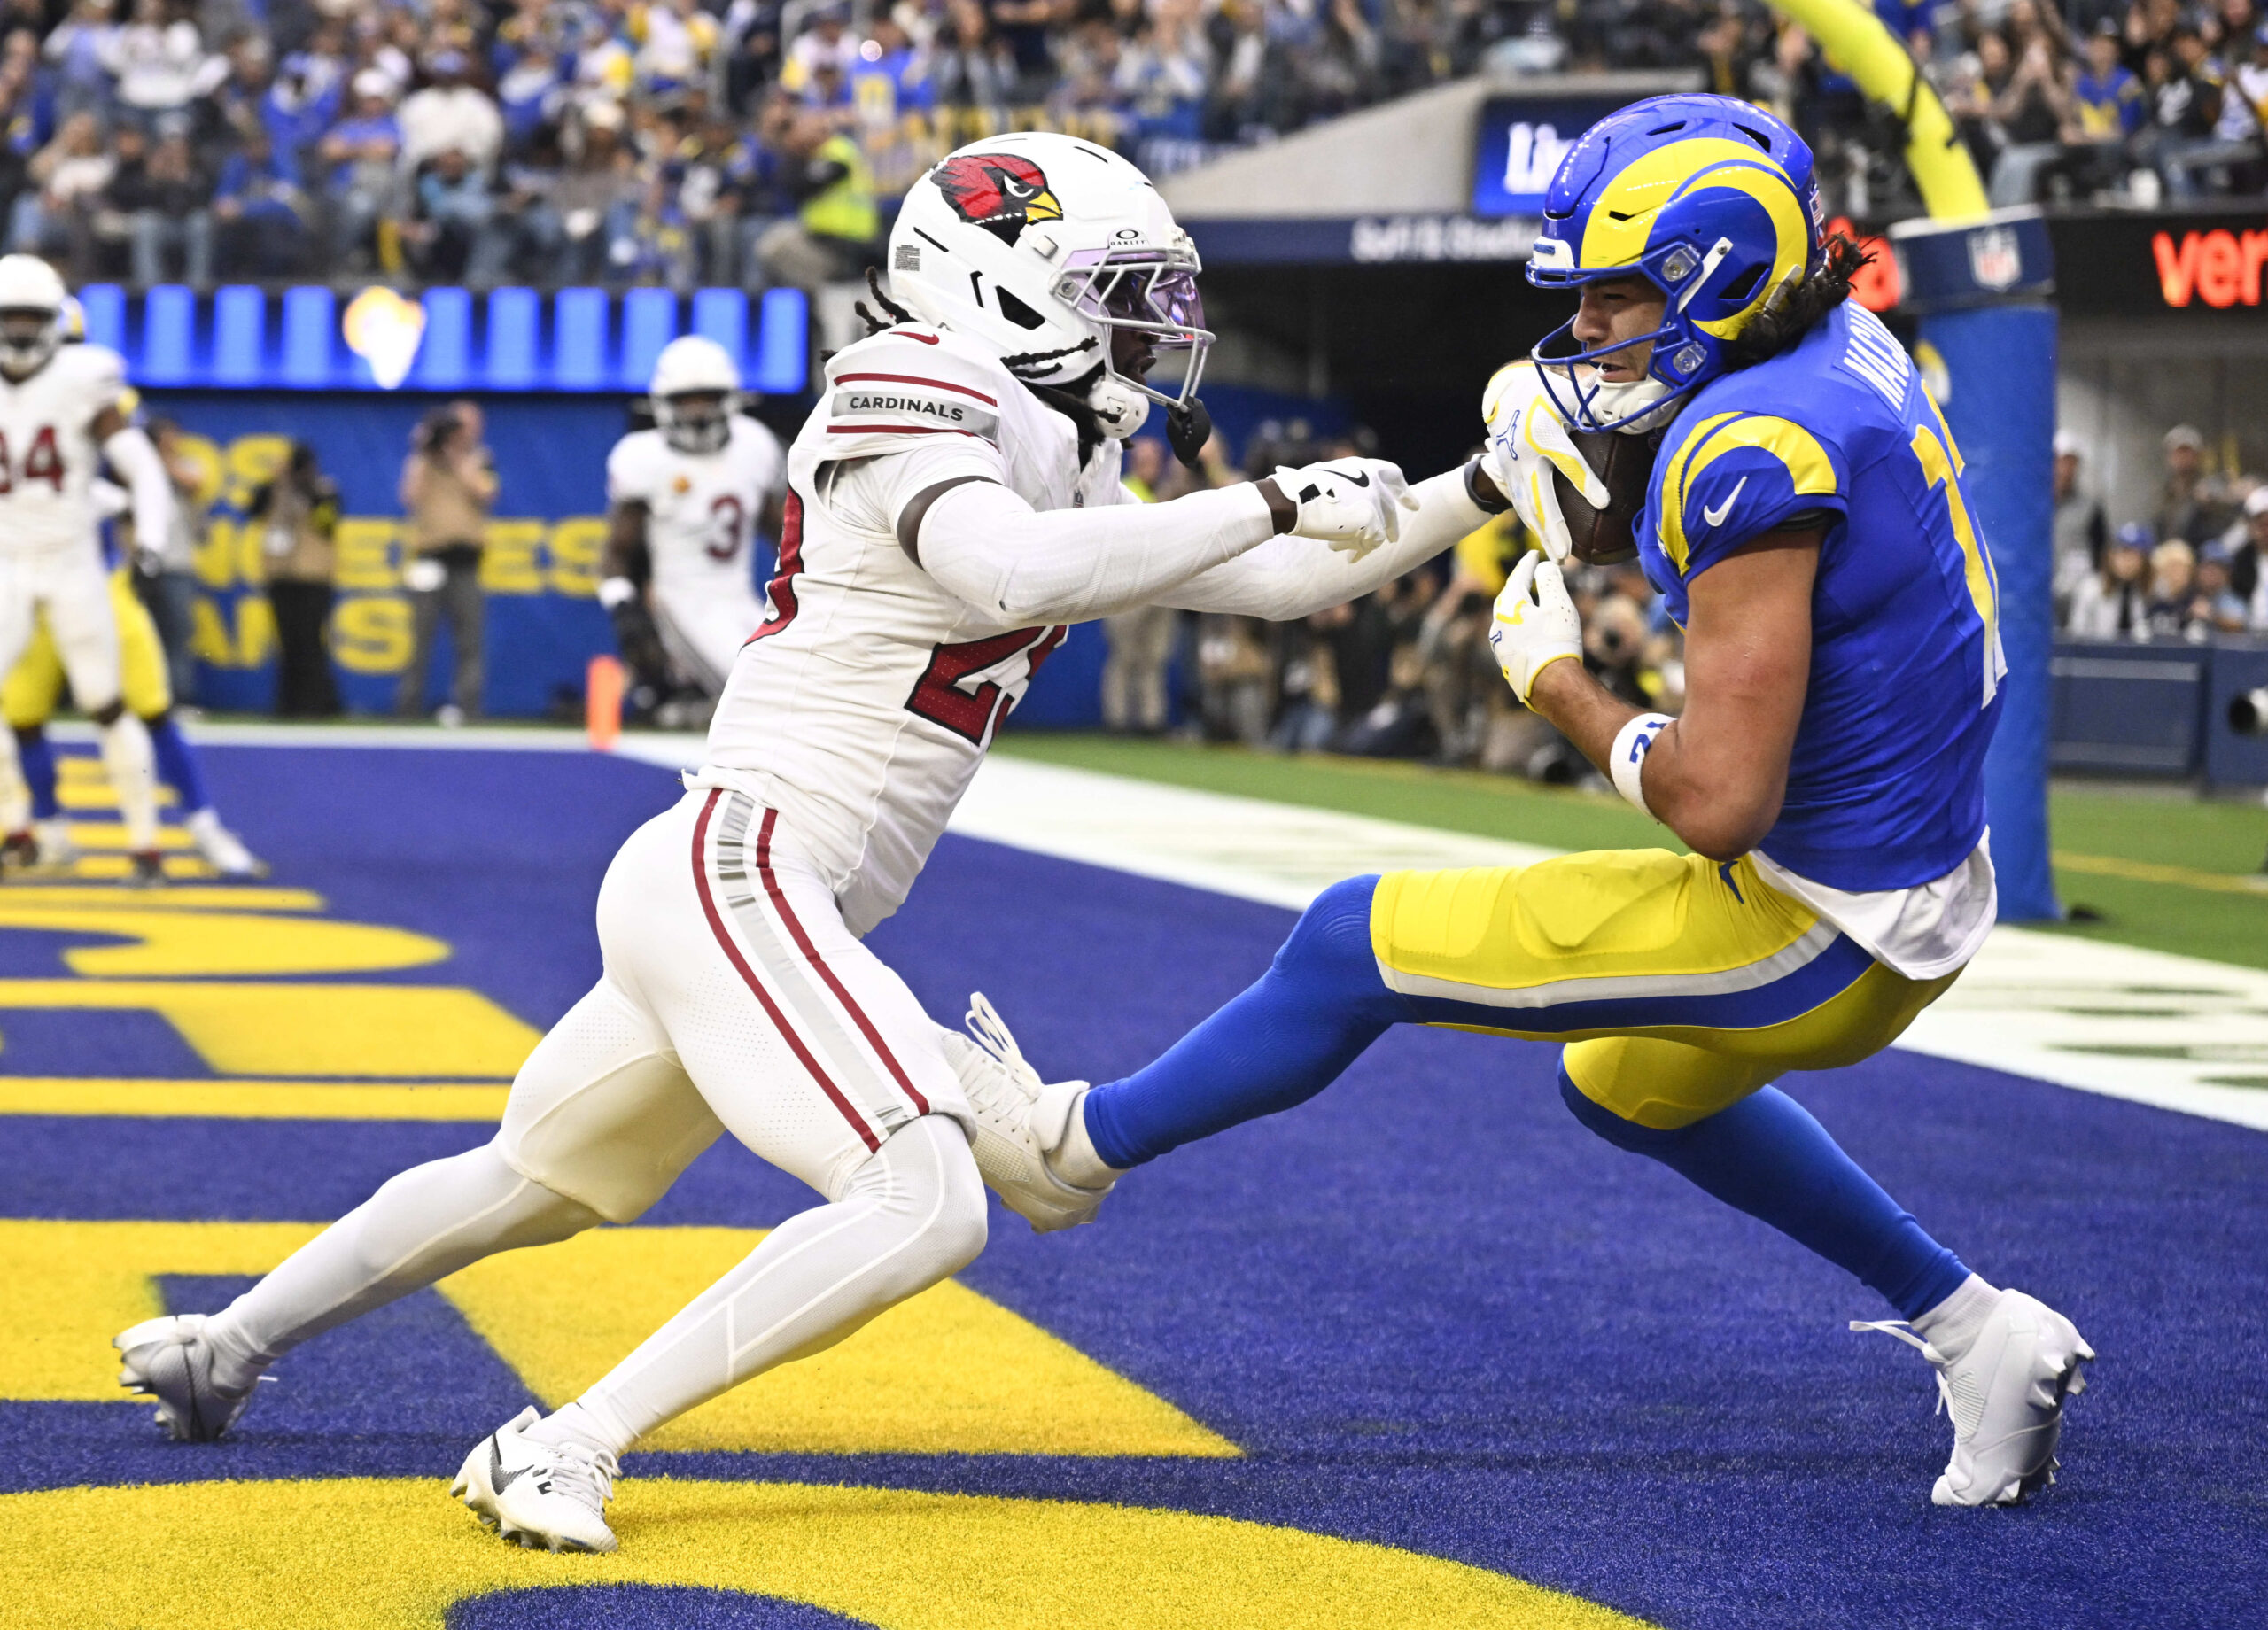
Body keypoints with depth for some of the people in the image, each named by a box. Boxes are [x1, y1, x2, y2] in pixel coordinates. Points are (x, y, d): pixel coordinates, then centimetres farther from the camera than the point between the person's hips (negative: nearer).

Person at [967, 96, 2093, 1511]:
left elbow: (1720, 803, -29)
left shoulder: (1757, 452, -27)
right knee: (1629, 1084, 35)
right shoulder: (1846, 349, 1)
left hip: (1809, 940, -9)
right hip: (1923, 895, 9)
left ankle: (1085, 1140, 22)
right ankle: (1975, 1330, 32)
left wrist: (1563, 687, -11)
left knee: (1359, 944, 1)